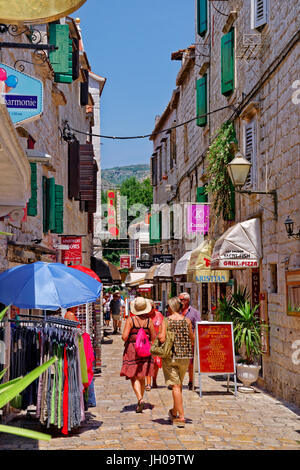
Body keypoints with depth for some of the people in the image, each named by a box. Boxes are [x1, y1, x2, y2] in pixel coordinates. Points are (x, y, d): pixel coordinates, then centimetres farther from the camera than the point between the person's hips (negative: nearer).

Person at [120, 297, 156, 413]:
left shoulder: (130, 320, -9)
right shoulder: (149, 321, -2)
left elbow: (124, 336, -15)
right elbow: (153, 338, 2)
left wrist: (125, 340, 7)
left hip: (132, 350, -3)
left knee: (134, 377, 0)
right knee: (142, 378, 14)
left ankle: (140, 399, -19)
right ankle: (140, 402, 20)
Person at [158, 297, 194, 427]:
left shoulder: (166, 321, -8)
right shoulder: (187, 321, 1)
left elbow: (162, 339, -18)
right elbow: (192, 339, 6)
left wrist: (159, 336, 4)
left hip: (170, 356, -3)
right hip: (185, 356, 3)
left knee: (175, 386, -1)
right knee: (179, 384, 18)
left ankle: (181, 417, -6)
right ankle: (174, 412, 32)